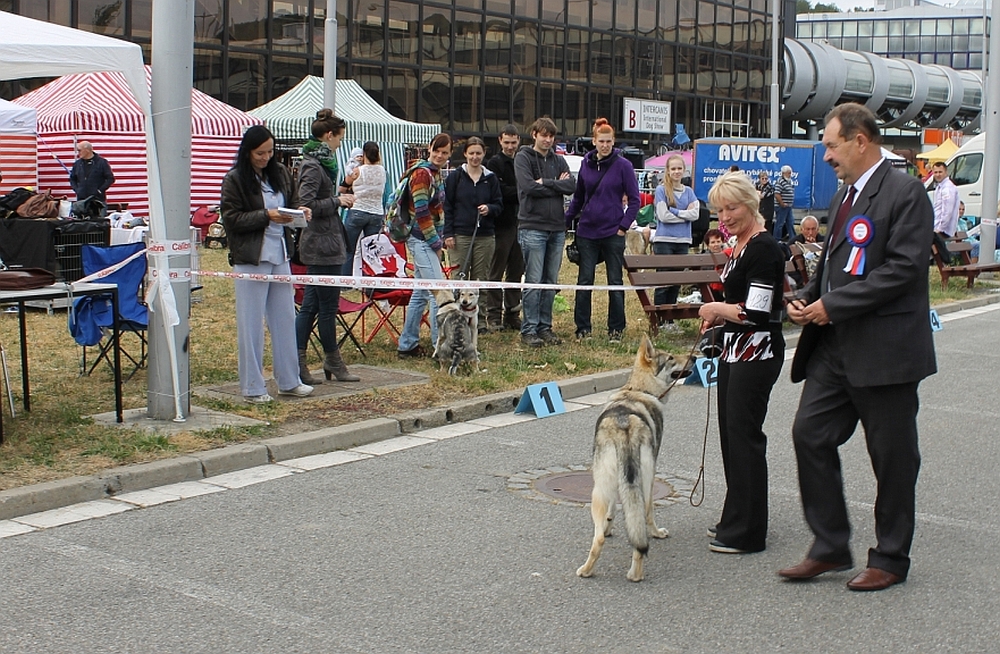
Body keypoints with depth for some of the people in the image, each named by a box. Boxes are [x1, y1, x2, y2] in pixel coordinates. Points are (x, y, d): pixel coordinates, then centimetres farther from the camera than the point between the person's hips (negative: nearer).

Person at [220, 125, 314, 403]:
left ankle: (289, 380, 22)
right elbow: (231, 218, -11)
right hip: (250, 258, -6)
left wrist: (300, 211, -3)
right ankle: (252, 387, 9)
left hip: (280, 256, 6)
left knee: (285, 319, 11)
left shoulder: (281, 174, 8)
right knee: (251, 324, 1)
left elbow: (292, 202, 19)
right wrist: (266, 216, -19)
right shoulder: (235, 179, -7)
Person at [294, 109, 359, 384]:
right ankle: (333, 362, 12)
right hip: (324, 244, -10)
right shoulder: (314, 165, -15)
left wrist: (339, 200, 7)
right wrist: (337, 201, -14)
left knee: (310, 305, 10)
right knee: (328, 306, 1)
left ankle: (296, 362, 11)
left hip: (319, 244, 10)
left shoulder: (319, 161, 15)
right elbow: (307, 204, -23)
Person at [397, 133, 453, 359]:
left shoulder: (436, 173, 16)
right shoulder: (421, 173, -13)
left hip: (430, 240, 10)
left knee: (421, 293, 13)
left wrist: (440, 239, 13)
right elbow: (421, 211, -18)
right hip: (422, 240, -10)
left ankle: (407, 345, 19)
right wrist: (435, 242, -16)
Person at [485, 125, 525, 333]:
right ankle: (494, 315, 2)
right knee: (497, 271, -2)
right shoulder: (495, 163, -2)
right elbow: (498, 191, -14)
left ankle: (512, 313, 14)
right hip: (502, 224, -6)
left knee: (516, 271, 8)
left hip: (520, 223, 6)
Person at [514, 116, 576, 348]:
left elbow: (571, 185, -1)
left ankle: (545, 327, 15)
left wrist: (545, 183, -11)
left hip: (557, 228, 5)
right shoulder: (523, 157, 1)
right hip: (533, 227, -5)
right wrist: (557, 184, -6)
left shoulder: (558, 160, 15)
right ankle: (529, 330, 0)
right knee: (533, 281, -5)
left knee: (551, 282, 8)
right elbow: (528, 186, -15)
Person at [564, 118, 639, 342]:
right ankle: (583, 327, 13)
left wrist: (624, 225, -9)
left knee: (615, 282, 5)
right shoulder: (586, 164, 6)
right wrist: (567, 221, 7)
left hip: (612, 233, -3)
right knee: (584, 281, 4)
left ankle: (616, 329, 13)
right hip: (587, 231, 3)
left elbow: (634, 199, -3)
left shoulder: (623, 165, -5)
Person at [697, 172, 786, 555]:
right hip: (734, 351, 10)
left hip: (757, 354, -10)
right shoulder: (739, 246, 13)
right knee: (730, 433, 14)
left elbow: (757, 313, -22)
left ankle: (746, 533, 3)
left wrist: (716, 309, -8)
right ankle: (735, 520, 25)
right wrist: (719, 318, 7)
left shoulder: (764, 249, -16)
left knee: (744, 435, -5)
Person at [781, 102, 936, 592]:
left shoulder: (904, 192, -11)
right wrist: (806, 297, 4)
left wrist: (833, 304, -19)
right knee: (810, 434, 3)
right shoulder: (844, 195, 16)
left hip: (884, 348, -8)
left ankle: (890, 559, 18)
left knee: (892, 455, 4)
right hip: (836, 345, 8)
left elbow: (904, 268, -20)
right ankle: (830, 547, 15)